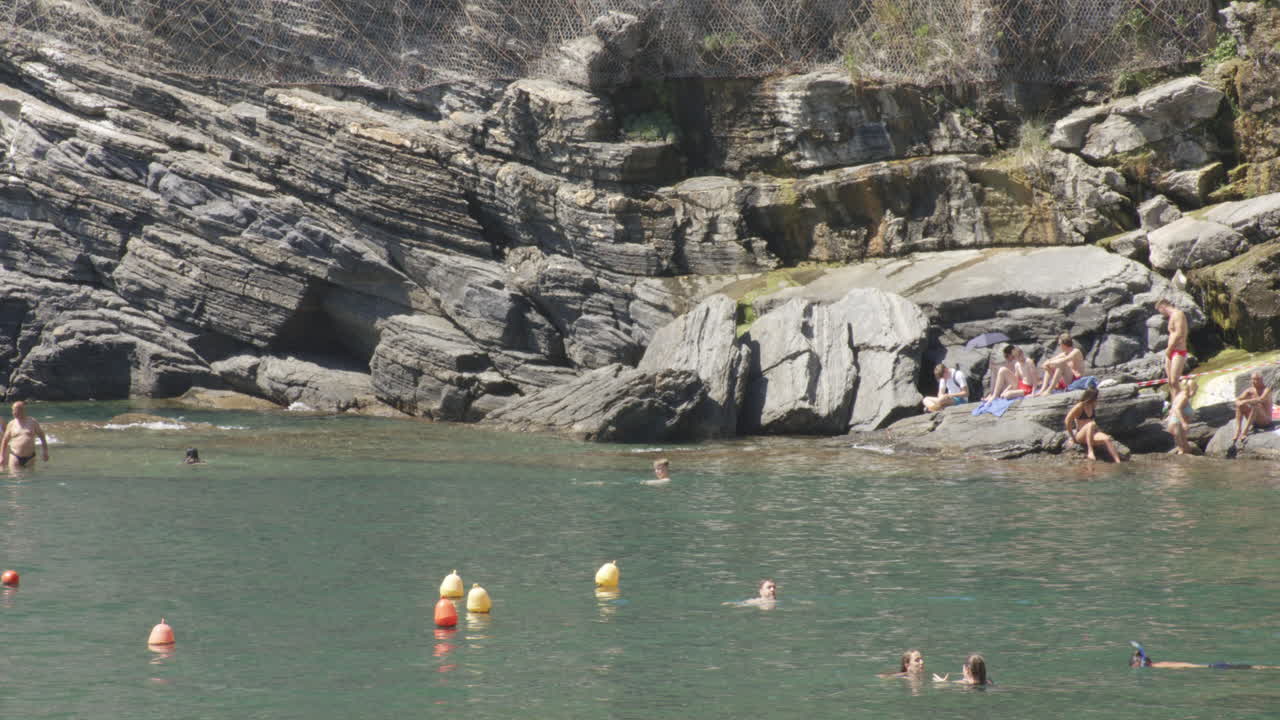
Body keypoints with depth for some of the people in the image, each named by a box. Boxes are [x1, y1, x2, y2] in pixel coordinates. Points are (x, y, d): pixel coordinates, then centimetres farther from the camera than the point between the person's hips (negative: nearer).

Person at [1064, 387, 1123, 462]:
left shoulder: (1092, 406, 11)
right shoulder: (1080, 406, -9)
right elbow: (1068, 420, -13)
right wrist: (1072, 437, -12)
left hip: (1091, 434, 6)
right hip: (1080, 436, -6)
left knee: (1107, 439, -25)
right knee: (1091, 424, -37)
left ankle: (1118, 462, -37)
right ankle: (1090, 451, -43)